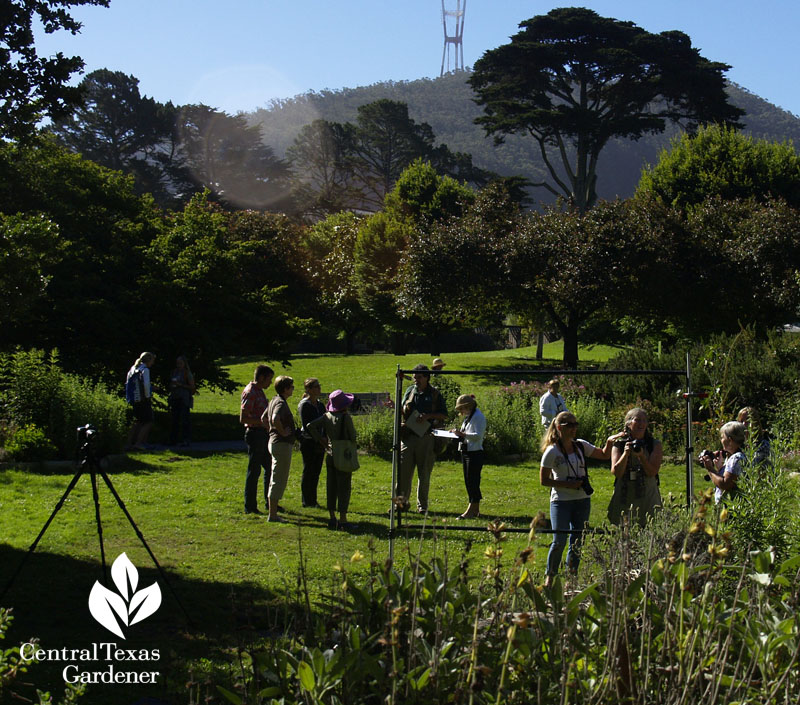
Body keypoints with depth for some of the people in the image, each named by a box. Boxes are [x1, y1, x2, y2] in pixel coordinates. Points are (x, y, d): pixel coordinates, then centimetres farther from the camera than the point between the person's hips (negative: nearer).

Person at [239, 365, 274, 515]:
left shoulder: (259, 391, 15)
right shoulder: (250, 393, -15)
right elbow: (243, 418, -21)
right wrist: (263, 422, -22)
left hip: (263, 434, 10)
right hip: (255, 434, -10)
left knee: (270, 468, 14)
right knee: (254, 471, -4)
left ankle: (270, 503, 24)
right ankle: (250, 507, 3)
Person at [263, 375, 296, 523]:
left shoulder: (274, 400, 13)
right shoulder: (281, 403, -17)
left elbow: (264, 418, 25)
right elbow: (275, 419, -35)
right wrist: (282, 432, -21)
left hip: (274, 442, 10)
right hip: (282, 444, -10)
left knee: (276, 479, 16)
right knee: (279, 480, -5)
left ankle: (273, 512, 22)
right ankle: (272, 515, -2)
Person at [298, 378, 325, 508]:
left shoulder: (320, 405, 13)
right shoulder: (304, 404, -10)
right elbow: (306, 425, -15)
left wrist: (325, 438, 0)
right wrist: (319, 439, -19)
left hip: (319, 443, 7)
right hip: (308, 442, -7)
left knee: (316, 472, 9)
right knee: (308, 472, -1)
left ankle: (313, 500, 16)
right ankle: (307, 501, 6)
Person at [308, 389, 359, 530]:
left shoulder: (327, 416, 2)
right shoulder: (346, 417, -13)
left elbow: (311, 426, -3)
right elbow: (352, 436, -9)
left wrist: (322, 441, 3)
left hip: (330, 455, 6)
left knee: (331, 487, 12)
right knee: (344, 487, -1)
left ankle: (332, 519, 17)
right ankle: (343, 520, -1)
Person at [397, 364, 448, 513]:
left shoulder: (435, 394, 2)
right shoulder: (410, 391, 11)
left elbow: (444, 415, 3)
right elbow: (402, 410, 20)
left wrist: (428, 416, -11)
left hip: (426, 438, -2)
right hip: (408, 436, 2)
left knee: (424, 473, 4)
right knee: (403, 470, -3)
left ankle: (422, 505, 14)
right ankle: (402, 502, 5)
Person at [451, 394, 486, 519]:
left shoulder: (478, 416, -13)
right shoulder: (468, 417, 17)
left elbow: (478, 435, -21)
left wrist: (462, 434, -29)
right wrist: (459, 433, 5)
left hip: (475, 452, -10)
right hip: (466, 452, 10)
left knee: (473, 481, -9)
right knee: (469, 481, 12)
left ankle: (471, 511, -8)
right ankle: (475, 509, 19)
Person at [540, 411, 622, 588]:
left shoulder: (581, 446, 6)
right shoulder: (552, 452, -9)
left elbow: (604, 455, 14)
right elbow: (544, 480, -7)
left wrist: (609, 442, -5)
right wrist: (568, 484, -15)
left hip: (582, 500, 5)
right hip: (561, 501, -5)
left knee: (577, 540, 9)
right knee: (559, 541, -6)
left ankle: (572, 575, 20)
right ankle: (549, 576, 10)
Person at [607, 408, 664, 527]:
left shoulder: (655, 445, 6)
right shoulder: (619, 445, 7)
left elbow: (652, 472, -4)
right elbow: (616, 472, -5)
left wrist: (641, 456, -17)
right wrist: (626, 453, -16)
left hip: (648, 498, 0)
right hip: (624, 498, 0)